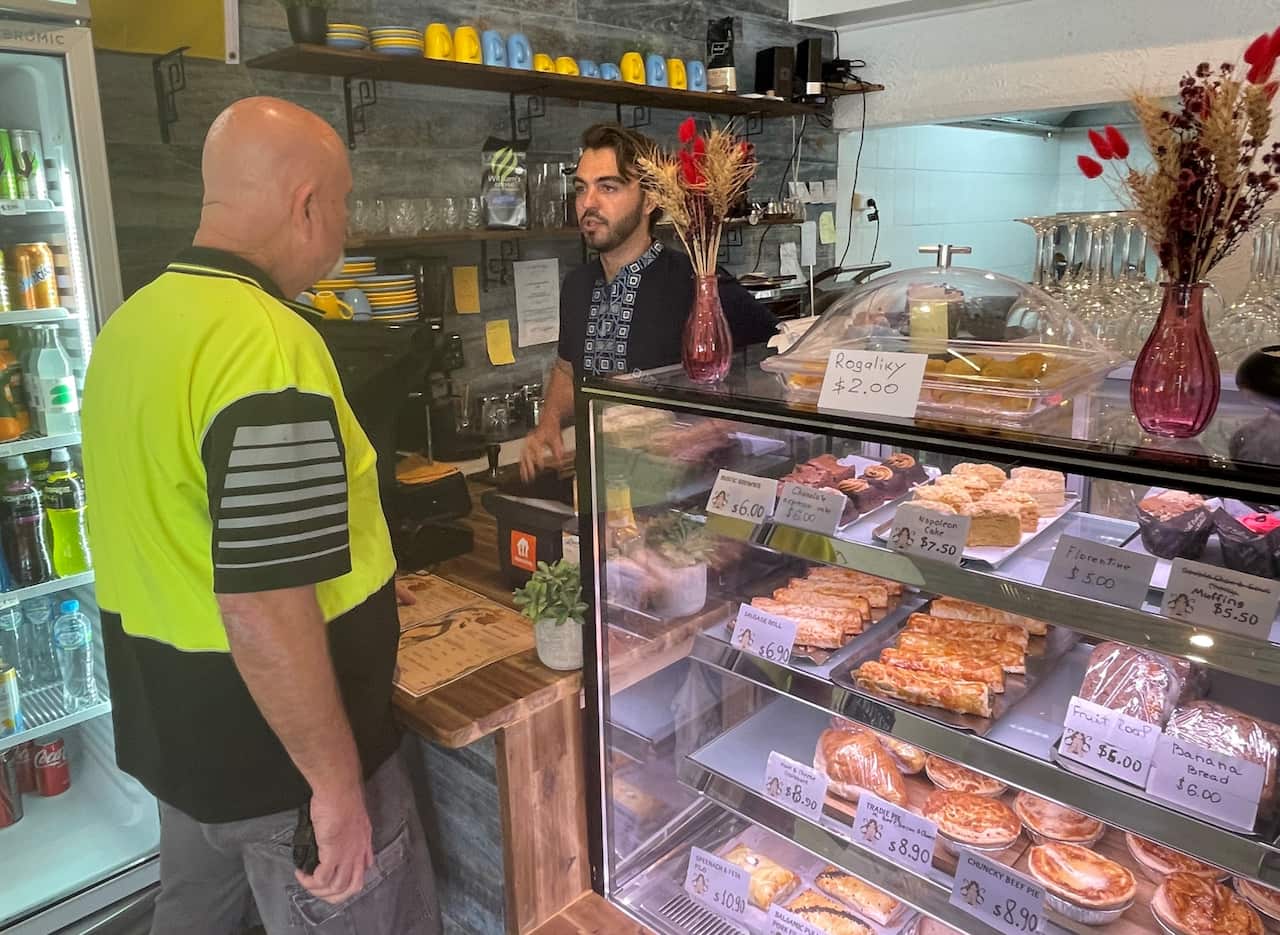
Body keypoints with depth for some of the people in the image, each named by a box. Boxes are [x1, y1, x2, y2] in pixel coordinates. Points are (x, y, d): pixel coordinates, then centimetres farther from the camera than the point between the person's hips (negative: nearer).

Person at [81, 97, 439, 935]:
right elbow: (263, 611, -29)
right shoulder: (268, 344, -26)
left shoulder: (131, 323, 3)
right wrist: (337, 780, -19)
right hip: (282, 758, -8)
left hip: (175, 733, 9)